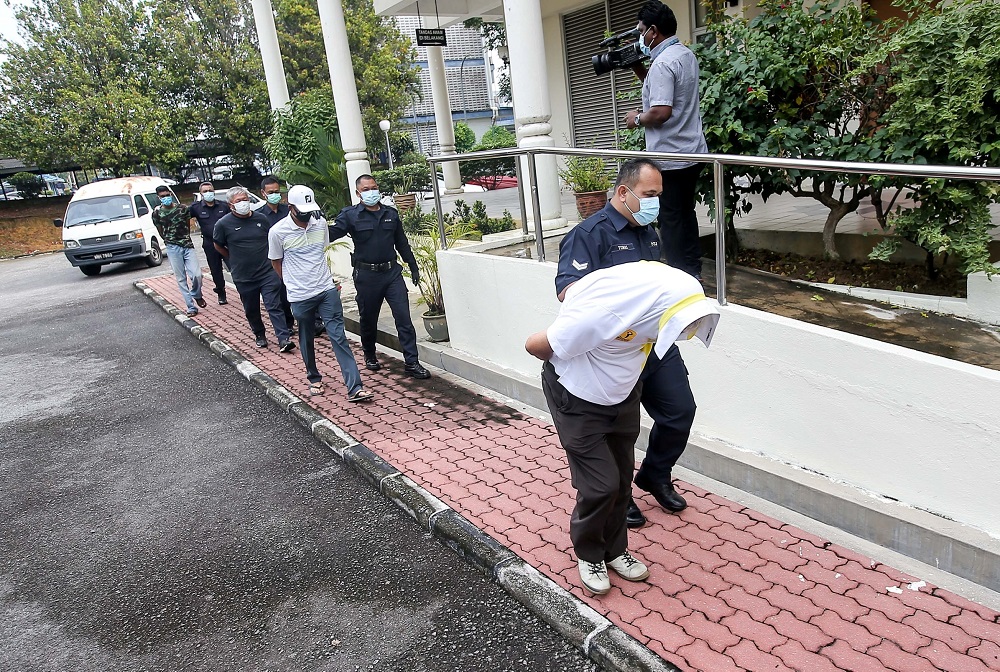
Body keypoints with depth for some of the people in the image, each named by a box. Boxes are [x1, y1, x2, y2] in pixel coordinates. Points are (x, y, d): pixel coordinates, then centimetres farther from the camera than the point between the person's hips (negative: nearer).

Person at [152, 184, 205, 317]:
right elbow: (160, 232, 12)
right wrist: (170, 241, 11)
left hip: (188, 245, 0)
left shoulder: (182, 208, 1)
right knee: (181, 279, 0)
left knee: (197, 274, -13)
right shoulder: (157, 213, 0)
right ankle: (191, 307, 5)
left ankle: (196, 295, 17)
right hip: (172, 249, 0)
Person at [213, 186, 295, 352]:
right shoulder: (223, 224, -4)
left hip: (268, 273, 0)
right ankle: (260, 335, 31)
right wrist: (235, 259, 9)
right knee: (251, 310, 13)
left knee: (274, 306, -6)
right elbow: (218, 246, 11)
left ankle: (284, 339, -8)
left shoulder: (261, 218, 1)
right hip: (244, 277, 0)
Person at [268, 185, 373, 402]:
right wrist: (293, 283, 12)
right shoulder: (277, 232, -9)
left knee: (338, 337, -4)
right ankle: (314, 379, 36)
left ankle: (354, 388, -7)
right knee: (306, 341, 13)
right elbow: (276, 262, 5)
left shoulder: (321, 223, 1)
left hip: (327, 290, 2)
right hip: (300, 296, -2)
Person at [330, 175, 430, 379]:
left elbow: (402, 243, 17)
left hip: (392, 272, 2)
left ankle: (411, 363, 1)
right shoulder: (350, 215, -1)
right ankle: (369, 355, 34)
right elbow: (332, 233, -14)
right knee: (368, 318, 12)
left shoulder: (391, 214, 10)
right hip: (366, 275, -2)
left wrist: (413, 267, 19)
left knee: (404, 317, -4)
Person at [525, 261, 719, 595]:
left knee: (622, 478, 14)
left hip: (622, 393, 6)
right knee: (601, 484, -4)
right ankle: (588, 554, 23)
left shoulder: (676, 288, -18)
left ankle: (614, 549, 35)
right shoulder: (604, 314, -39)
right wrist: (568, 365, -5)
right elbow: (535, 345, -26)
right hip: (578, 398, -6)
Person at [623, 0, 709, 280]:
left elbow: (661, 112, -27)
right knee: (685, 212, 17)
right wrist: (637, 68, 13)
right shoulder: (686, 54, 11)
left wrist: (637, 119, -9)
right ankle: (693, 271, 25)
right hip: (691, 151, 9)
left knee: (670, 218, 0)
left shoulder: (662, 63, -18)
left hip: (670, 157, -9)